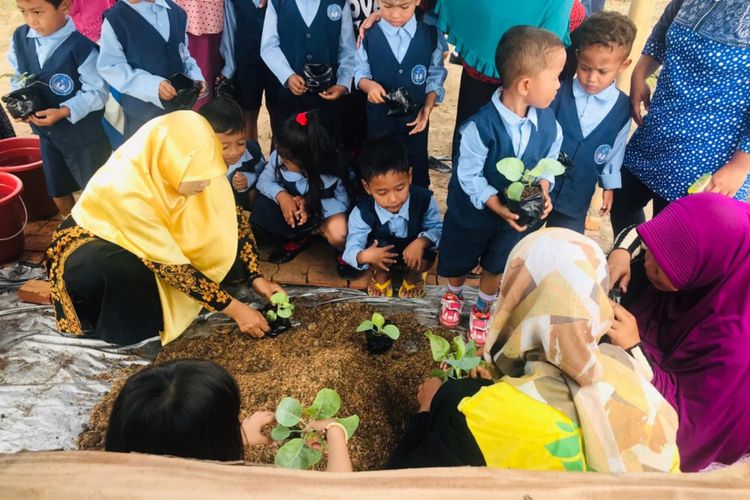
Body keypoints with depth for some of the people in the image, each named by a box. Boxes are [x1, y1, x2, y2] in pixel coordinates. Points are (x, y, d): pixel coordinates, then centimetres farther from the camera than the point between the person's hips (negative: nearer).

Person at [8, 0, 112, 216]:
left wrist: (63, 112, -26)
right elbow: (18, 78, 9)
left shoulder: (81, 45, -23)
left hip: (83, 132, -6)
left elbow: (97, 92, -19)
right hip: (47, 131, 6)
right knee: (57, 190, 20)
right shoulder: (19, 38, -4)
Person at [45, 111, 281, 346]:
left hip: (157, 236, 6)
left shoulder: (187, 169, -24)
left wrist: (256, 276, -19)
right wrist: (235, 310, -30)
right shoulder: (128, 190, -38)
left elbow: (233, 219, -12)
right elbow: (172, 267, -34)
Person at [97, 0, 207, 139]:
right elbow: (109, 67, -11)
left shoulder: (177, 12, 5)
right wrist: (152, 84, -22)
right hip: (142, 110, -4)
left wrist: (194, 75, -5)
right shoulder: (115, 18, -9)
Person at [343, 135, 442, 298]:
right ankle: (381, 276, 5)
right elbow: (351, 251, -25)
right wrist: (364, 256, -50)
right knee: (380, 246, -33)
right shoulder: (362, 213, -28)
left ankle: (414, 276, 10)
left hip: (413, 250, 1)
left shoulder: (424, 199, -27)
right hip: (381, 252, 0)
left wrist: (421, 242, -36)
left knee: (427, 257, -31)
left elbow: (437, 228, -14)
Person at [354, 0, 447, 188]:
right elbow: (361, 71, 0)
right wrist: (368, 85, -22)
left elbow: (435, 76, 0)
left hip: (416, 119, 0)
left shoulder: (431, 35, -8)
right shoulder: (369, 35, -9)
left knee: (417, 171, 15)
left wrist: (427, 107, -12)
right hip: (379, 118, 0)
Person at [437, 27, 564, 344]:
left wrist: (543, 189, -22)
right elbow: (468, 176, -24)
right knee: (458, 261, 22)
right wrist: (498, 207, -30)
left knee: (496, 266, 24)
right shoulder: (481, 127, -33)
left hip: (518, 214, 4)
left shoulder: (549, 123, -16)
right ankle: (454, 295, 57)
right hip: (472, 212, -4)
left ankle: (483, 309, 53)